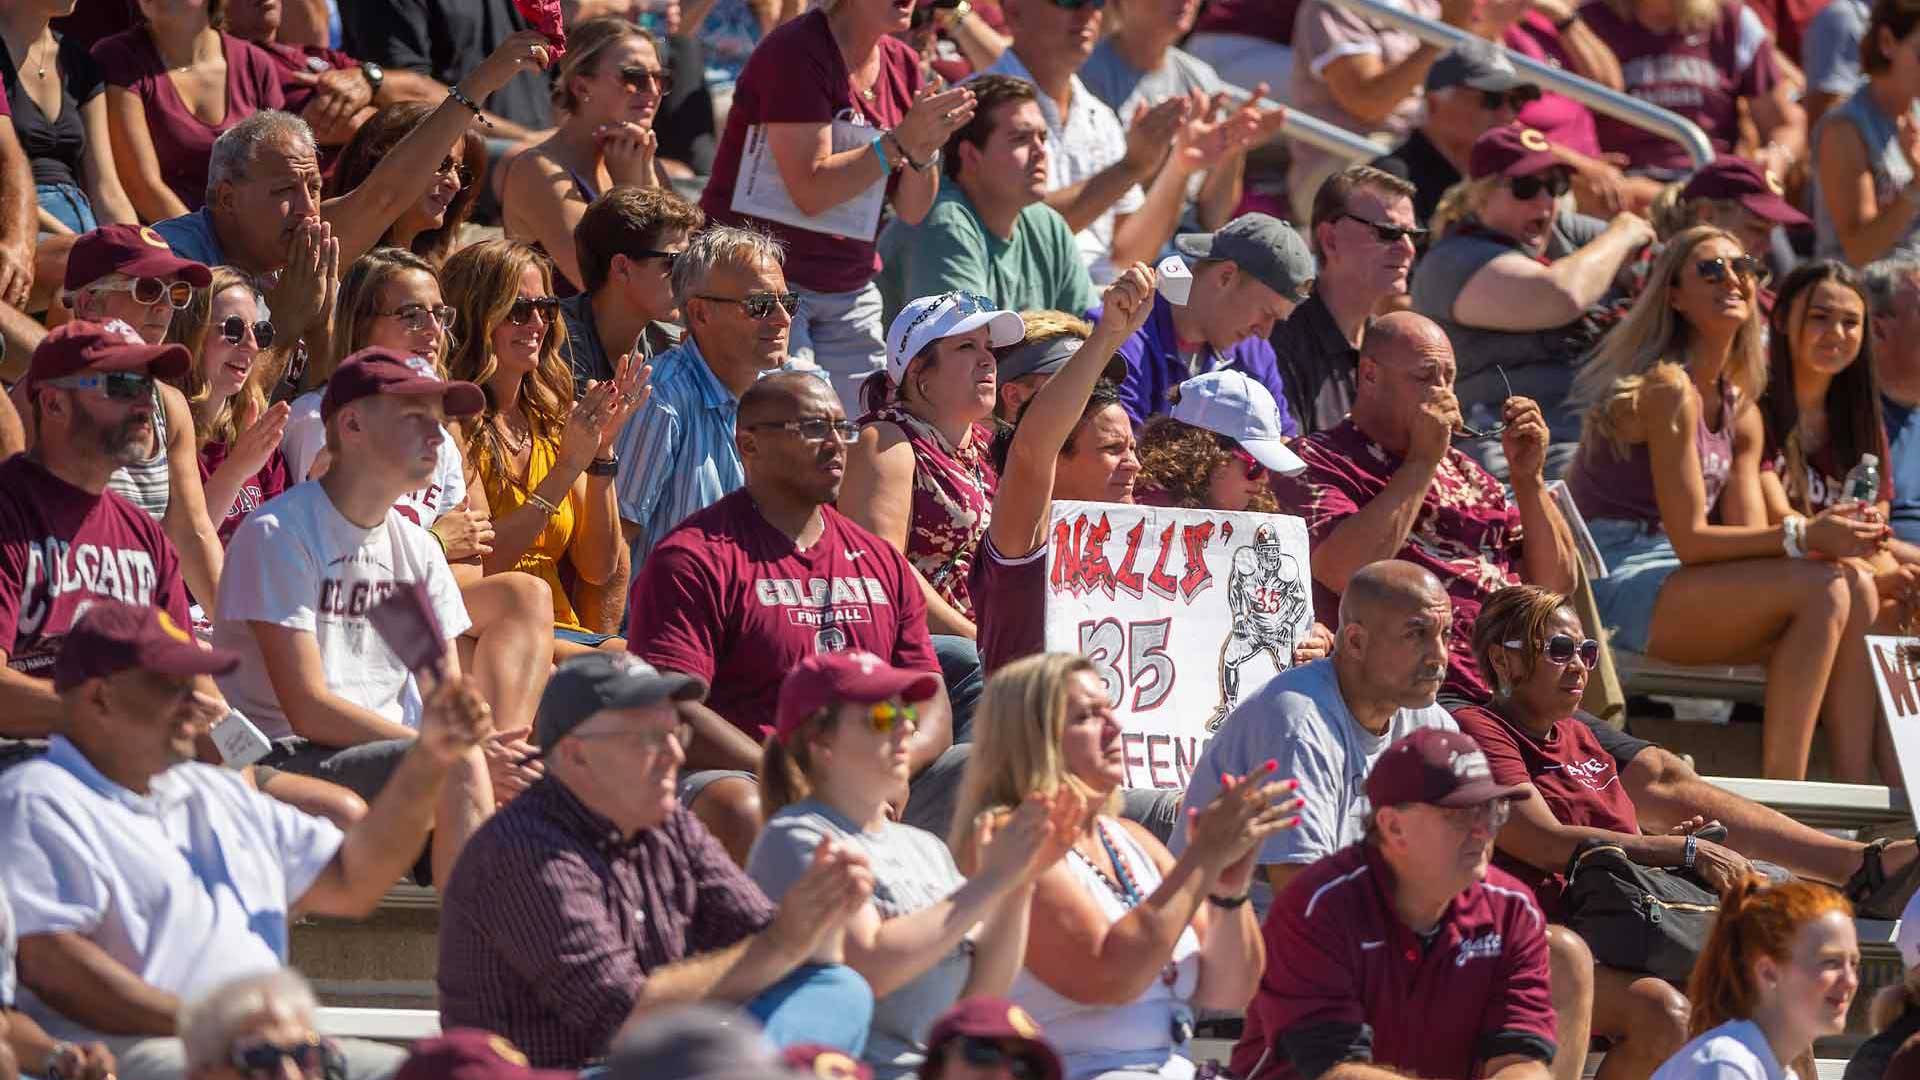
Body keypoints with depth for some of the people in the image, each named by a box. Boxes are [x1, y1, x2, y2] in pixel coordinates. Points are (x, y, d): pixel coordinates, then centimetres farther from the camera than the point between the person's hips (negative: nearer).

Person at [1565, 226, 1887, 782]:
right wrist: (1803, 537, -21)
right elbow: (1689, 539, -17)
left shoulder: (1740, 412, 16)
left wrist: (1830, 531, -10)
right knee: (1821, 588, -22)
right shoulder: (1667, 388, -13)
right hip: (1615, 589, -9)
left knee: (1857, 590, -9)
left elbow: (1749, 537, 9)